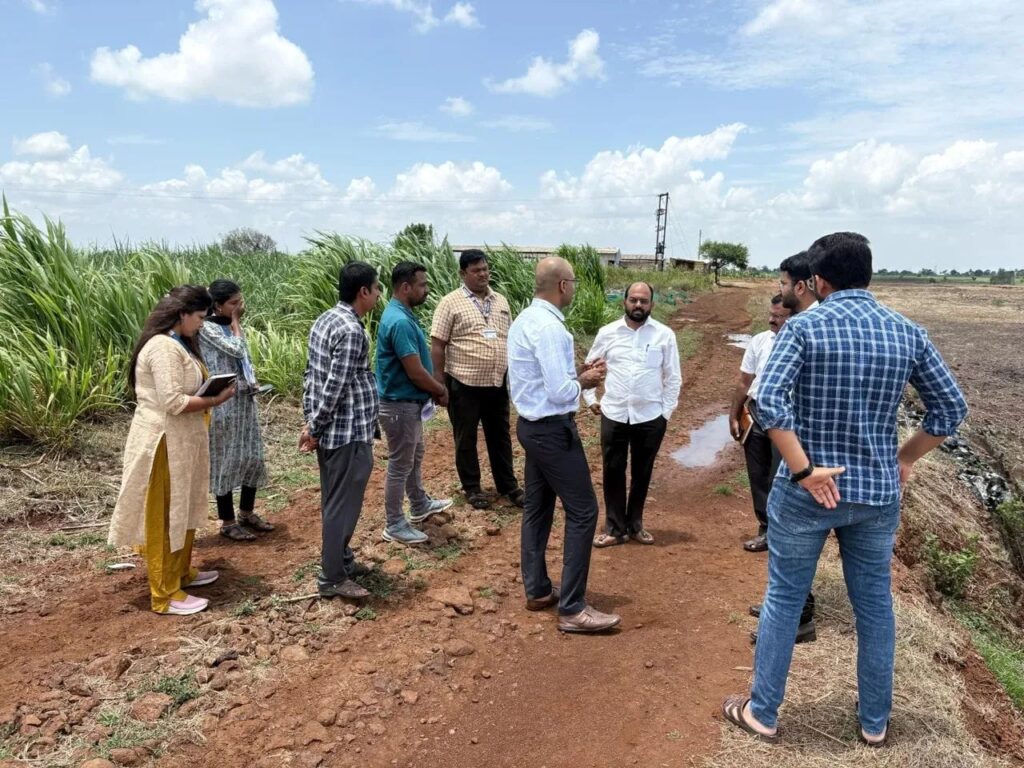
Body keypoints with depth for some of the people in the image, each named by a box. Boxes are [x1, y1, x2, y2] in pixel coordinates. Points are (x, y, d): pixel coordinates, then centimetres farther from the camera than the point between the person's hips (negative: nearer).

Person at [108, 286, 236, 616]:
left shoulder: (178, 343, 12)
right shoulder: (164, 348, -21)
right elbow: (173, 402, -27)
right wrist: (216, 399, -18)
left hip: (181, 440, 10)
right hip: (164, 443, -10)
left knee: (182, 510, 21)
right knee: (164, 516, 0)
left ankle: (181, 572, 36)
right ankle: (165, 594, 11)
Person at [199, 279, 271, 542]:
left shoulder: (231, 325, 11)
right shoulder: (207, 327, -13)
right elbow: (236, 350, -25)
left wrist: (253, 382, 0)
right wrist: (236, 321, -11)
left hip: (245, 399, 8)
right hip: (224, 402, -8)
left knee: (253, 455, 12)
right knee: (226, 459, 1)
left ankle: (247, 513, 27)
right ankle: (228, 522, 14)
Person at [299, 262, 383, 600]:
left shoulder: (325, 320, 9)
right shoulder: (352, 331, -20)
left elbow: (311, 375, 11)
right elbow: (335, 388, -22)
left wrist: (310, 421, 12)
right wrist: (314, 429, -13)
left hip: (330, 431, 10)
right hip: (349, 432, -10)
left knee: (335, 501, 20)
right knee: (343, 505, 1)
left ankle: (342, 559, 34)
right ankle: (331, 578, 12)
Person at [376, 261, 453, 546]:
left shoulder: (403, 314, 7)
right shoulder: (399, 321, -26)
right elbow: (415, 372, -25)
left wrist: (435, 389, 7)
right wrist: (441, 390, -9)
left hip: (409, 402, 10)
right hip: (401, 405, -10)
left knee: (414, 456, 25)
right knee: (400, 465, 3)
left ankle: (420, 505, 43)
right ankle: (394, 525, 17)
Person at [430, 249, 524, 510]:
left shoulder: (500, 301, 9)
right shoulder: (450, 303, -8)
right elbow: (437, 346, -9)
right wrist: (440, 383, -11)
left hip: (497, 383, 5)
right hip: (465, 384, -5)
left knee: (500, 436, 14)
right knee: (466, 439, 9)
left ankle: (508, 485, 28)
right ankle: (472, 488, 23)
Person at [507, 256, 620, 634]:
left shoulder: (524, 320, 9)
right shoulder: (550, 327, -22)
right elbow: (561, 393, -24)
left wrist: (575, 372, 7)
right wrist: (585, 379, -6)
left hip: (531, 425, 10)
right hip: (553, 430, -10)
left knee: (538, 507, 17)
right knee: (582, 511, -3)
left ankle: (537, 590, 30)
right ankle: (572, 609, 3)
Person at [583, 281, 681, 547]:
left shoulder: (665, 335, -2)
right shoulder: (608, 333, 0)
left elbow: (673, 377, 3)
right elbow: (589, 366, 12)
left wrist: (666, 411, -1)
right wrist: (590, 398, 7)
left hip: (650, 417, 0)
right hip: (614, 415, 0)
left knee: (642, 473, 13)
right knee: (613, 472, 7)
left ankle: (634, 524, 29)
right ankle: (614, 528, 19)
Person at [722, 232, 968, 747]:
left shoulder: (805, 326, -10)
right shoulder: (907, 332, 2)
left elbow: (769, 402, -23)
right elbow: (951, 407, 6)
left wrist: (802, 471, -17)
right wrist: (904, 459, 12)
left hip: (806, 493, -3)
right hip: (878, 493, 4)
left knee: (783, 599, 10)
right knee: (875, 604, 18)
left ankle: (762, 713, 24)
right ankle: (875, 722, 34)